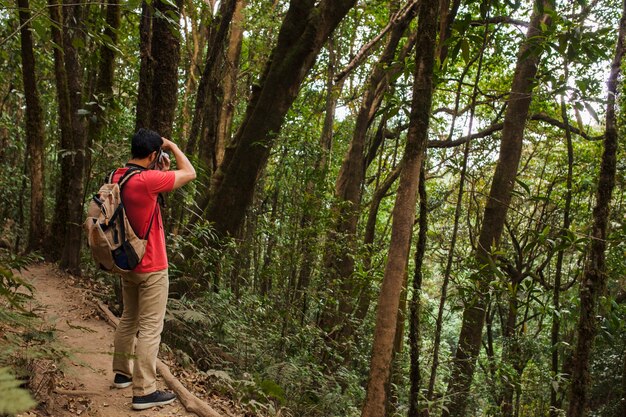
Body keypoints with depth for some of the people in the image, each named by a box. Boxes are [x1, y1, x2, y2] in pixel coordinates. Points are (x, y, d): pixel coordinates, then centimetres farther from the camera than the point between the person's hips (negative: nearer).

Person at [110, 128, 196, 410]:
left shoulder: (117, 177, 4)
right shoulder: (147, 180, -23)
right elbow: (190, 174, -15)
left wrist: (161, 171, 7)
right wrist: (172, 146, -4)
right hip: (151, 268, -9)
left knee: (128, 320, 21)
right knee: (150, 328, -3)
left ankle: (122, 373, 32)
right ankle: (144, 392, 2)